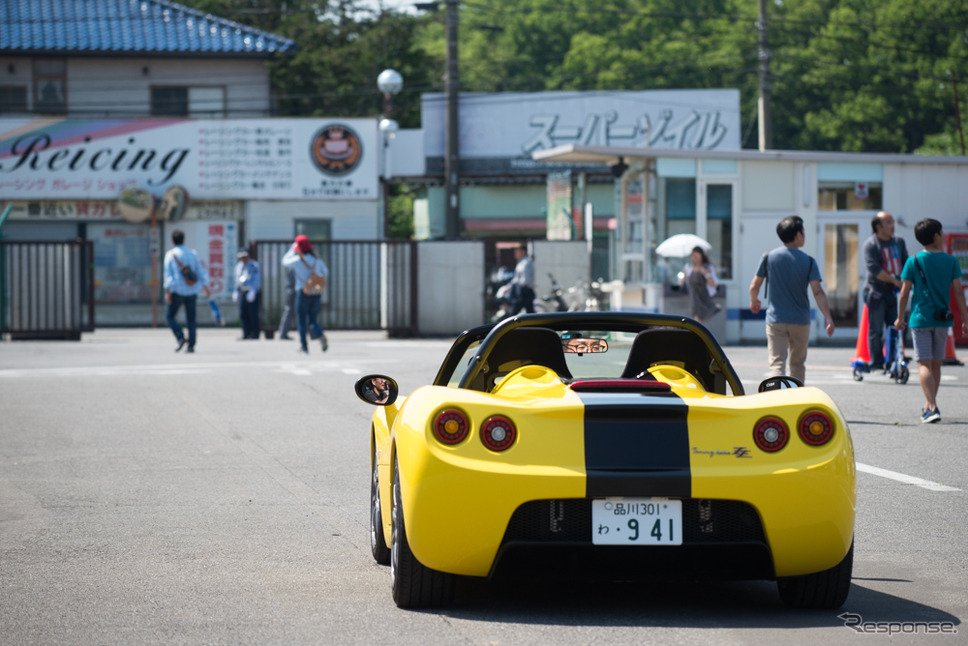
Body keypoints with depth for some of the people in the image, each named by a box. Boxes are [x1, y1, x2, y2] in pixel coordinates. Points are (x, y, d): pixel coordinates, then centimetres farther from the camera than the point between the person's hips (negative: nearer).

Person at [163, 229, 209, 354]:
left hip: (177, 291, -3)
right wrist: (205, 287, 12)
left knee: (169, 316, 7)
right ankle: (191, 345, 0)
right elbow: (201, 272, 6)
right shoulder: (192, 253, 7)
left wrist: (167, 292, -10)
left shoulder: (170, 255, -3)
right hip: (192, 291, 3)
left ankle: (180, 338, -13)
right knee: (191, 319, 7)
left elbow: (168, 274, -8)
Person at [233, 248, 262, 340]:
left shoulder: (254, 266, -6)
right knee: (242, 314, 3)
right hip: (242, 293, 7)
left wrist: (252, 292, -21)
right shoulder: (239, 266, 15)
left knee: (253, 314, -6)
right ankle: (246, 334, 9)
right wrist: (236, 291, 12)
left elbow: (256, 280, -12)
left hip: (253, 293, -7)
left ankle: (255, 334, -1)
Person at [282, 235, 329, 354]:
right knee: (313, 320, 11)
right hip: (316, 294, 3)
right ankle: (320, 334, -18)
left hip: (303, 293, -3)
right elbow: (325, 273, 17)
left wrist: (292, 249, 20)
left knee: (301, 321, 8)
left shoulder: (297, 260, -8)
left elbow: (285, 262, 11)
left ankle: (304, 346, 7)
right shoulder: (318, 261, 2)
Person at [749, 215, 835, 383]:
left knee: (777, 362, -8)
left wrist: (754, 301, 24)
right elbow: (818, 292, -11)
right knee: (797, 364, 16)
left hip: (775, 319, -1)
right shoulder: (808, 261, -3)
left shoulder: (769, 257, -1)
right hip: (800, 321, 1)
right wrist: (828, 317, -11)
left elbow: (754, 286, 3)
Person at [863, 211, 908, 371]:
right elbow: (874, 269, -15)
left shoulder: (899, 242, 12)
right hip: (876, 292, -5)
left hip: (895, 292, 5)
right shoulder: (870, 244, -6)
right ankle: (876, 364, 1)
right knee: (876, 329, -4)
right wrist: (894, 280, -19)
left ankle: (892, 362, 11)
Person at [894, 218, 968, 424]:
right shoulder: (951, 261, 1)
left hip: (920, 319, -3)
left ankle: (932, 407, -21)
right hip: (942, 318, 3)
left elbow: (904, 293, -3)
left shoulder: (913, 261, -4)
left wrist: (900, 318, 7)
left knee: (924, 364, -7)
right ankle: (929, 405, 27)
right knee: (936, 364, 15)